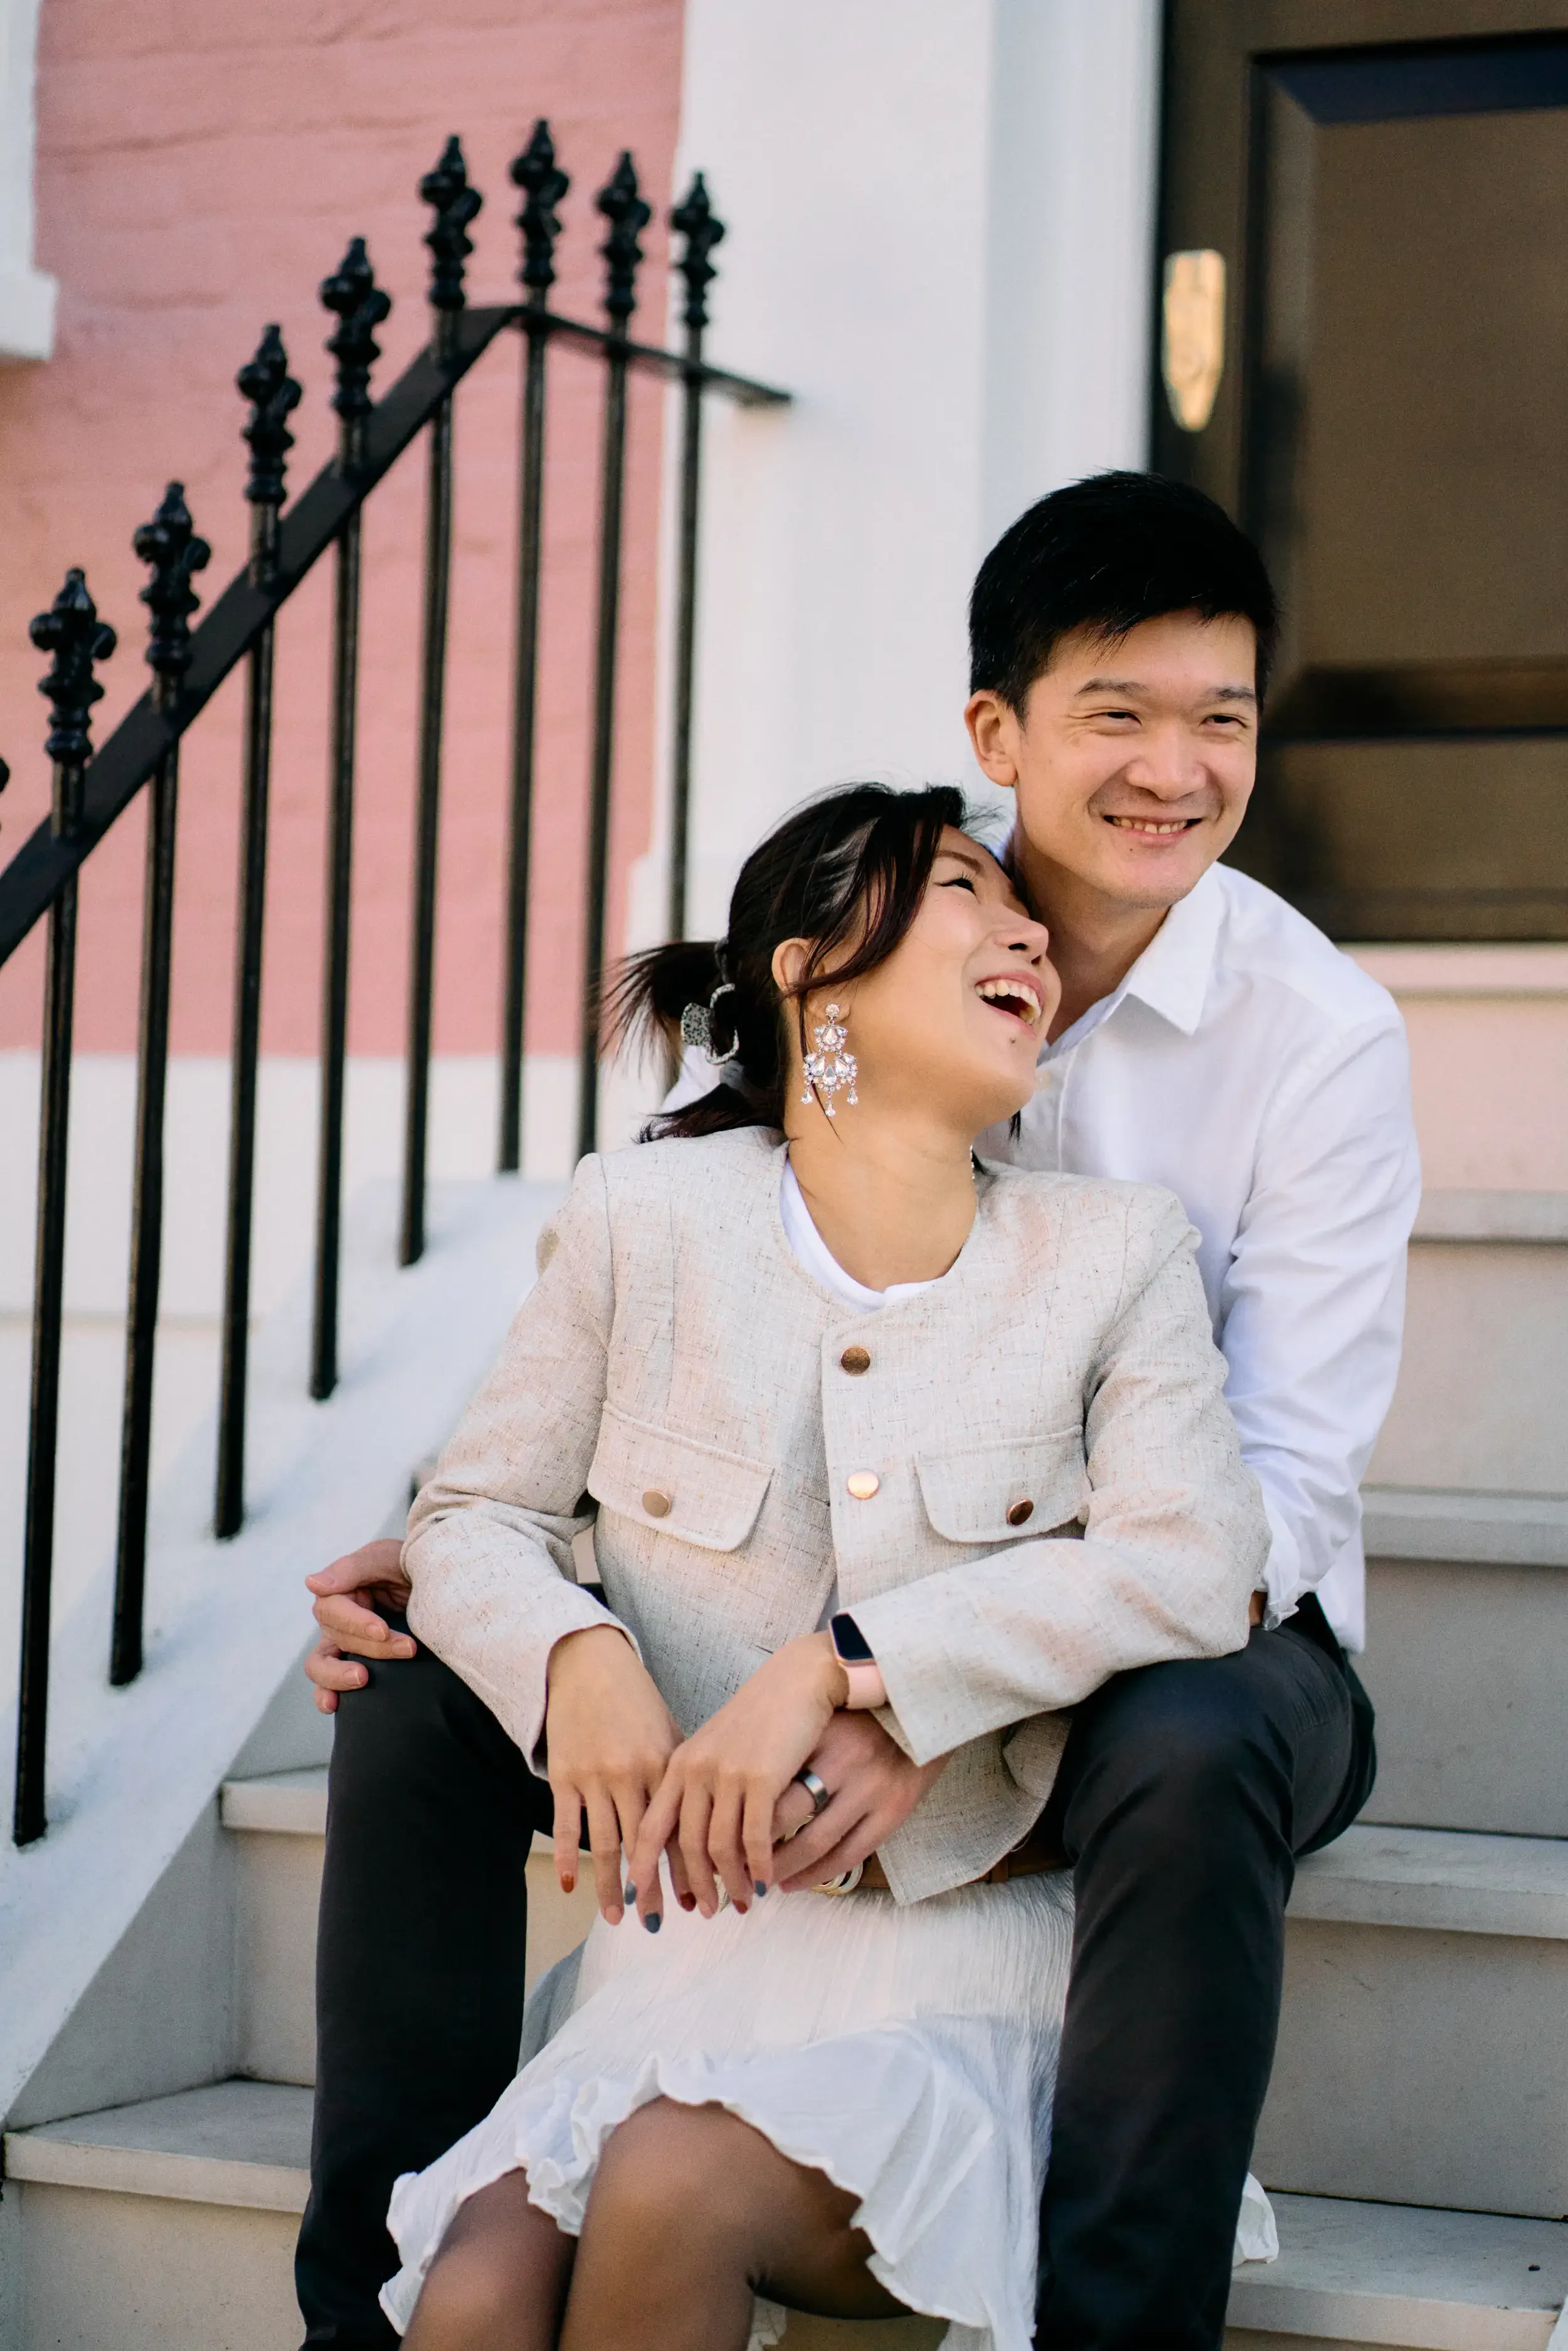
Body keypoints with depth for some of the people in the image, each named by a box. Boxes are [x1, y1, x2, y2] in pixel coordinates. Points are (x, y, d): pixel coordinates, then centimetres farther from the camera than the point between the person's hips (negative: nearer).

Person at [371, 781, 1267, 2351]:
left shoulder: (1113, 1253, 1)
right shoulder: (643, 1217, 3)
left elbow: (1191, 1568, -13)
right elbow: (472, 1515, 8)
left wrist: (836, 1666, -21)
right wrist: (576, 1656, -16)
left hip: (956, 1950, -1)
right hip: (688, 1937, 1)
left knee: (669, 2190, -30)